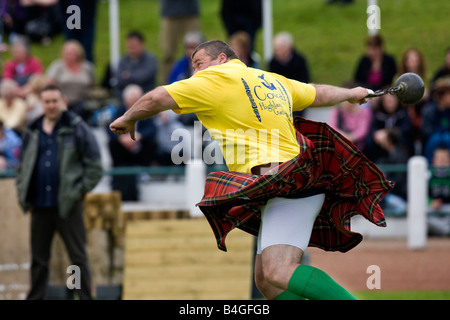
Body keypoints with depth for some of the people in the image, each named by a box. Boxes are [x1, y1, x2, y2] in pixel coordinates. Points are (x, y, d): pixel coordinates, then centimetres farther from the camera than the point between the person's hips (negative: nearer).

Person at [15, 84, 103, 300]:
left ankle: (85, 297, 3)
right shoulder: (32, 132, 11)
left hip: (67, 206, -4)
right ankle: (35, 298, 14)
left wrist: (80, 191, -7)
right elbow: (22, 166, 19)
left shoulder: (77, 130, -2)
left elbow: (95, 167, -3)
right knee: (38, 258, 9)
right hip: (40, 207, 4)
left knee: (78, 256, 0)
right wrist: (23, 195, 8)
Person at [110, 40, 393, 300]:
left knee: (279, 271, -25)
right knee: (266, 280, 6)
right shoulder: (274, 81, 27)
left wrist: (129, 119, 19)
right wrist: (351, 94, 62)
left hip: (288, 181, -10)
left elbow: (156, 99, -1)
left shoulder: (216, 79, 2)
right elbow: (321, 94, 41)